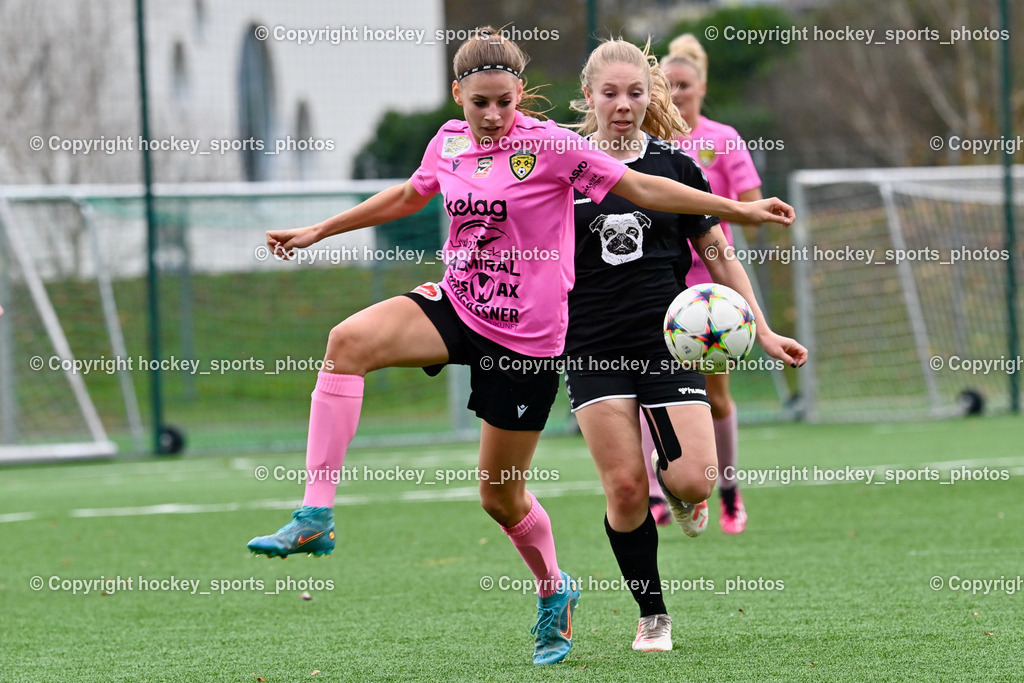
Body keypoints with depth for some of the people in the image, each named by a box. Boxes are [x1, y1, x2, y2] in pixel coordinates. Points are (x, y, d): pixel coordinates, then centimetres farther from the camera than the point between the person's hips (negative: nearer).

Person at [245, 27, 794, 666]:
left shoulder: (550, 145, -12)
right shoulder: (450, 143, 4)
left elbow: (642, 188, -9)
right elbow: (408, 196, 24)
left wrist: (738, 209, -13)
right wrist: (317, 231, 27)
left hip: (527, 336, -4)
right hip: (457, 305, 4)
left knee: (502, 496, 4)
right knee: (349, 341, -25)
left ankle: (554, 591, 35)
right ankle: (317, 516, -23)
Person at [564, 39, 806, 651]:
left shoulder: (675, 166, 4)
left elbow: (719, 257, 9)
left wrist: (764, 333, 4)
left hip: (669, 341, 0)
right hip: (593, 349, 0)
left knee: (693, 480, -14)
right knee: (625, 487, -8)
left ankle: (681, 495, 25)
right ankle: (653, 616, 8)